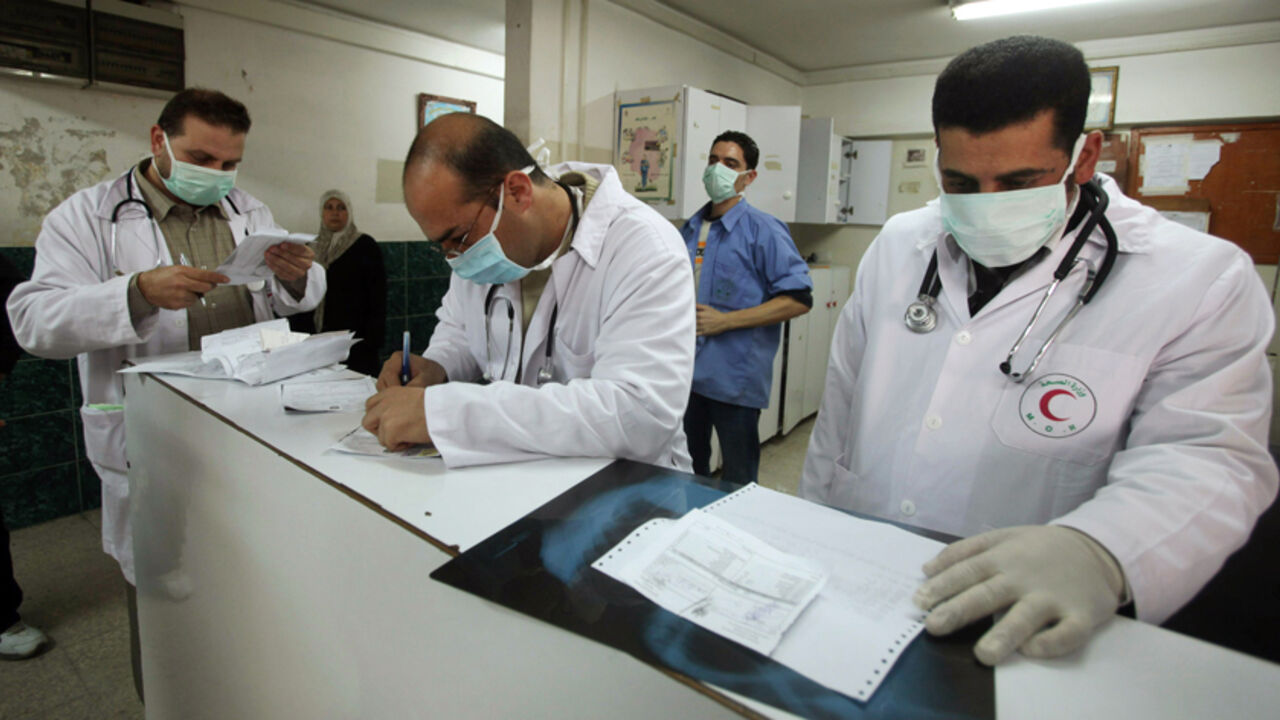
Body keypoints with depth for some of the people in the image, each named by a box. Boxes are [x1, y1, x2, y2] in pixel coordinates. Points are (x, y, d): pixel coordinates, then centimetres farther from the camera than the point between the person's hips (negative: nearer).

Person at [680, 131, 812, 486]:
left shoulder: (763, 230, -9)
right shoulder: (690, 229, 10)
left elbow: (799, 299, -15)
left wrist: (724, 321, -18)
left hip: (734, 376, -6)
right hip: (687, 372, 6)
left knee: (737, 483, 9)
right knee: (687, 472, 20)